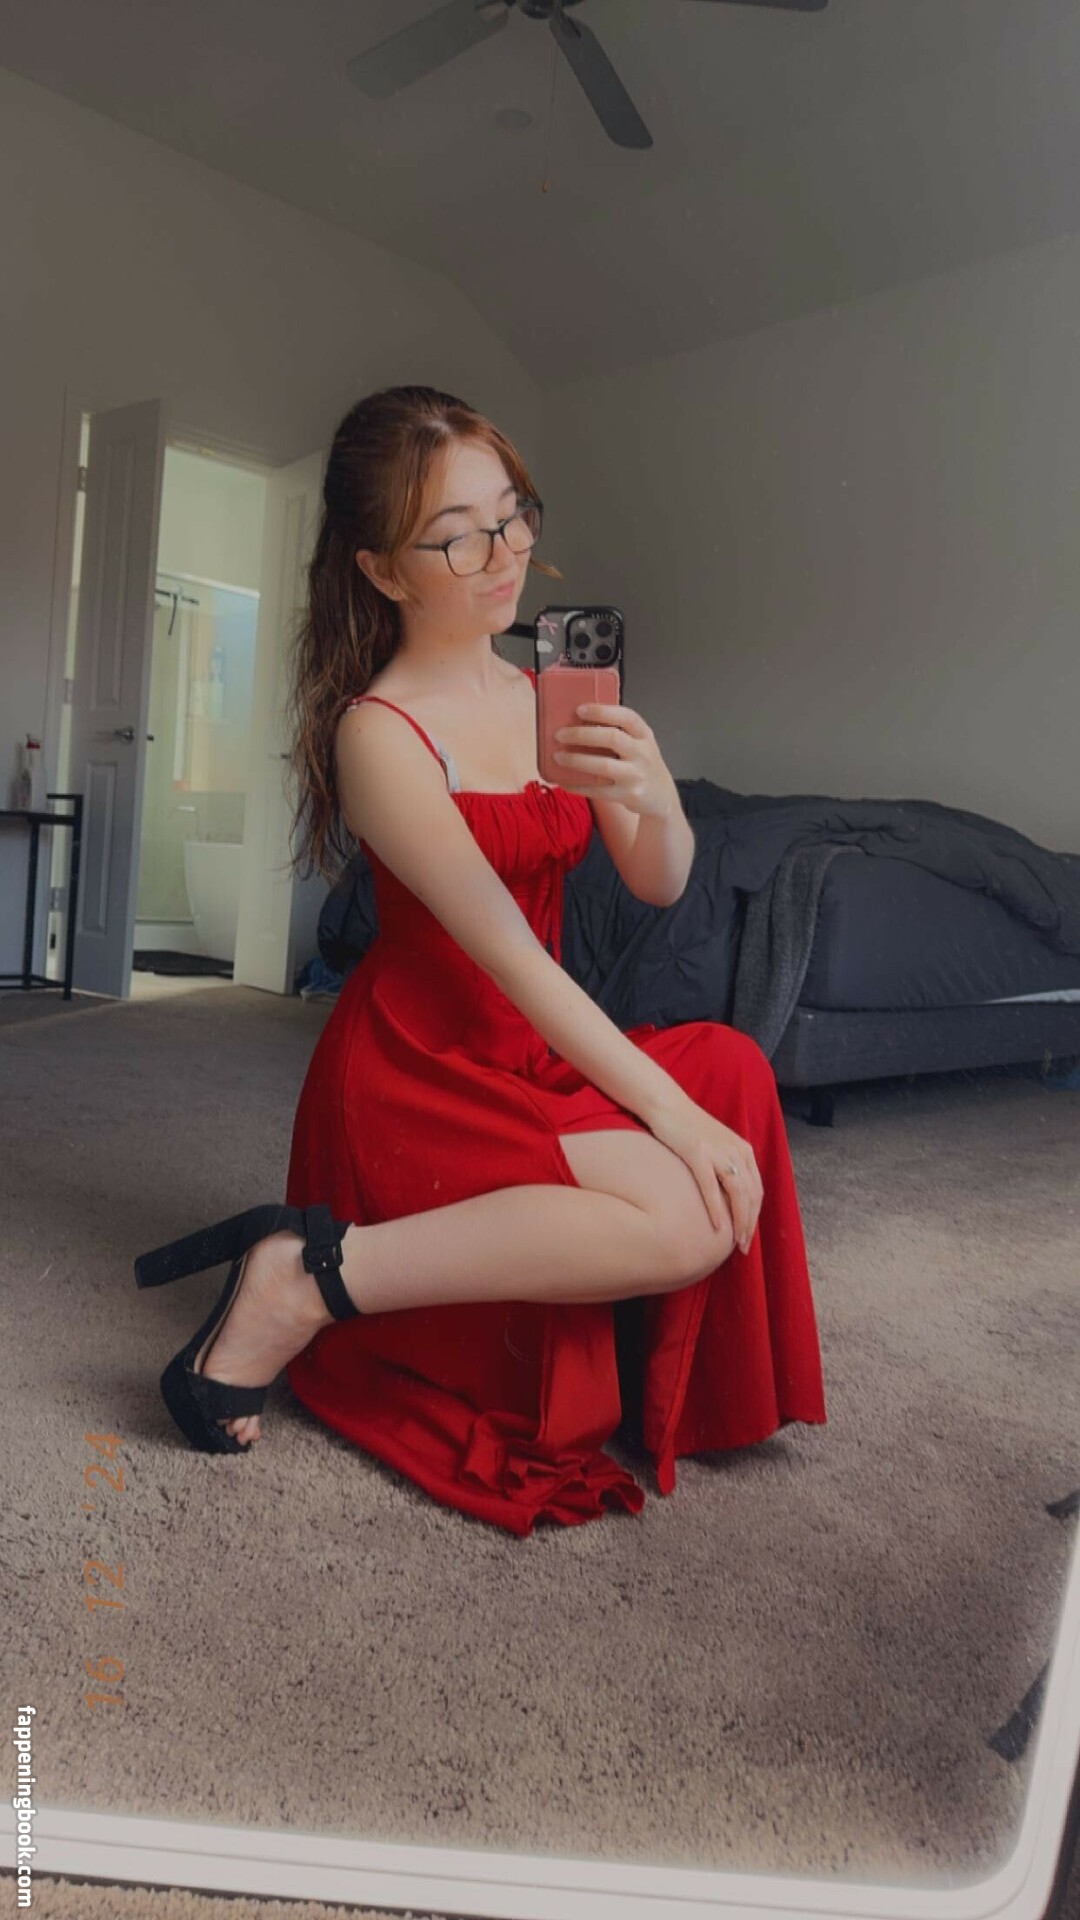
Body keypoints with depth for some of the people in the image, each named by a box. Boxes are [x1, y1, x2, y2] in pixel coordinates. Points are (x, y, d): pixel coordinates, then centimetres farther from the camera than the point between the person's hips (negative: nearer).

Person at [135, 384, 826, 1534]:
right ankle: (309, 1279, -15)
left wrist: (657, 799, -23)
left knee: (732, 1068, -12)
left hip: (530, 1052, 8)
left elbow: (659, 886, 0)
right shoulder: (378, 732, -16)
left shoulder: (545, 693, 6)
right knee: (687, 1218, -22)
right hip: (414, 1065, -8)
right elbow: (506, 949, -22)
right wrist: (668, 1106, -23)